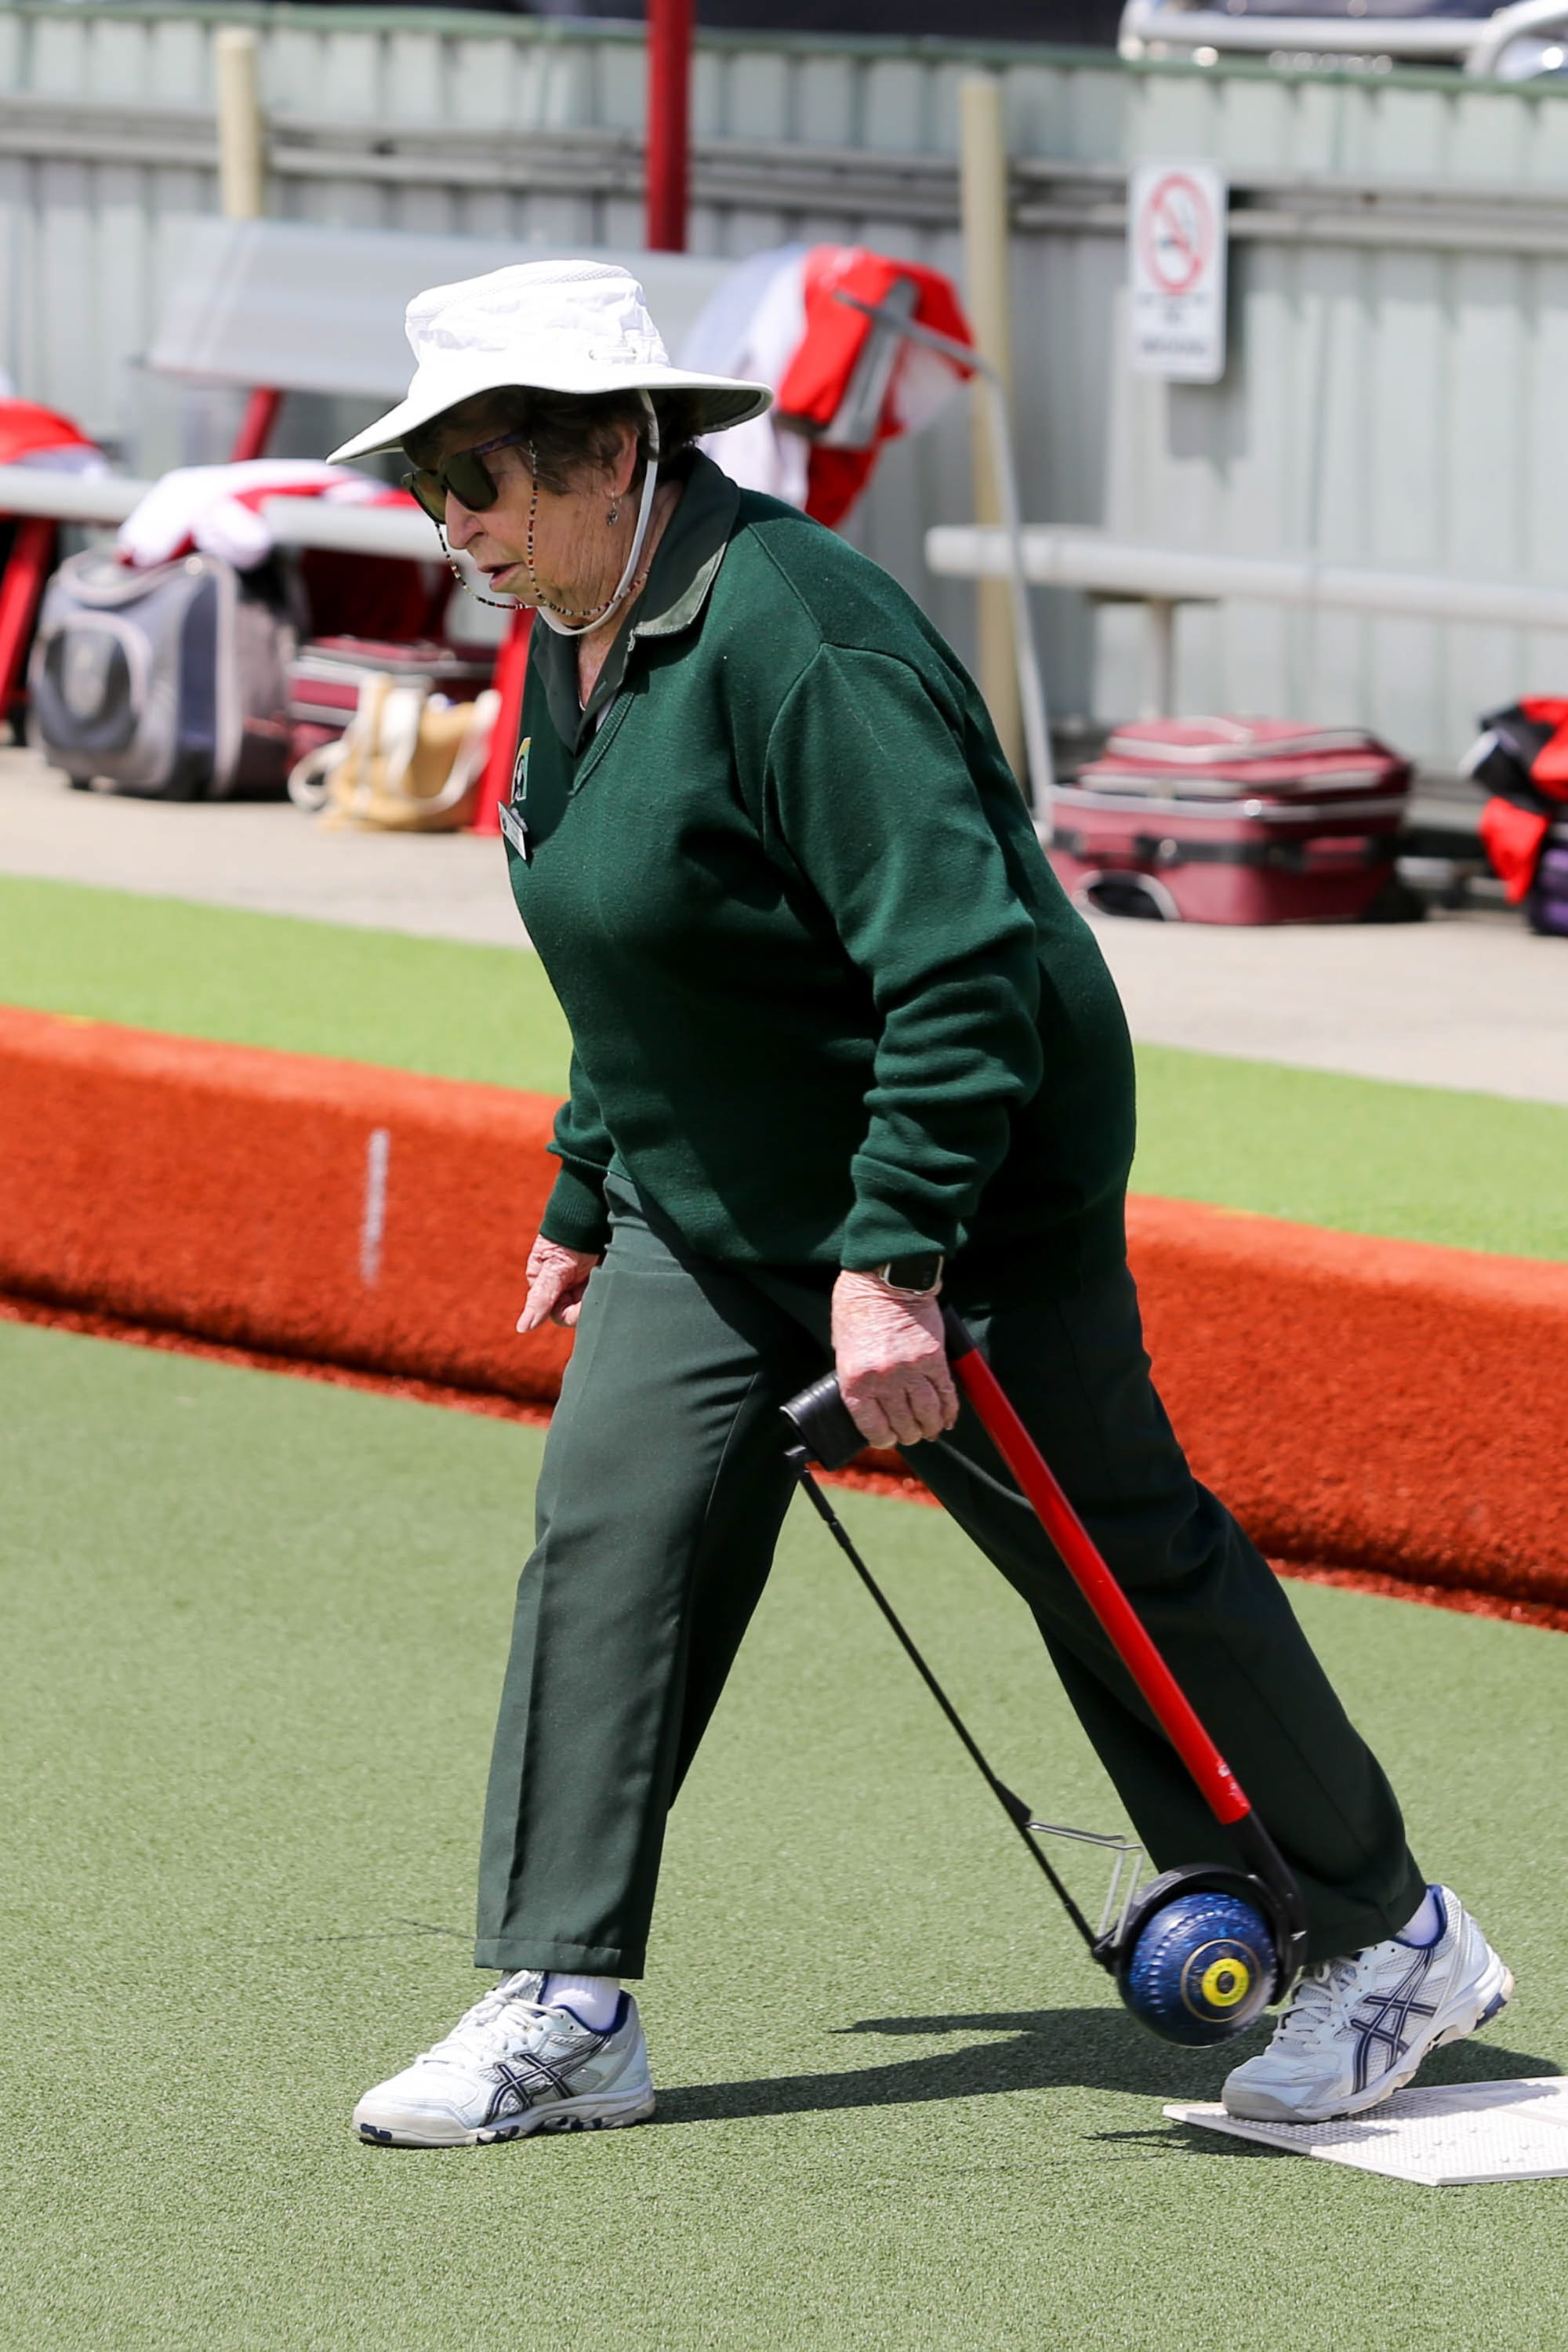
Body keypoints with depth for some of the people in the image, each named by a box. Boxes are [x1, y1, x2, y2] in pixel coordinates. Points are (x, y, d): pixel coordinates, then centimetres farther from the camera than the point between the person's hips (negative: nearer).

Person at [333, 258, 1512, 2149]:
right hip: (712, 1208, 8)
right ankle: (563, 2013, 1)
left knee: (1122, 1562, 1)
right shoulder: (575, 640, 3)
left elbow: (965, 965, -30)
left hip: (974, 1190, -8)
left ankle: (1388, 1941, 17)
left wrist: (893, 1262, -32)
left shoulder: (788, 636, -27)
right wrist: (583, 1200, 22)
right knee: (607, 1542, -3)